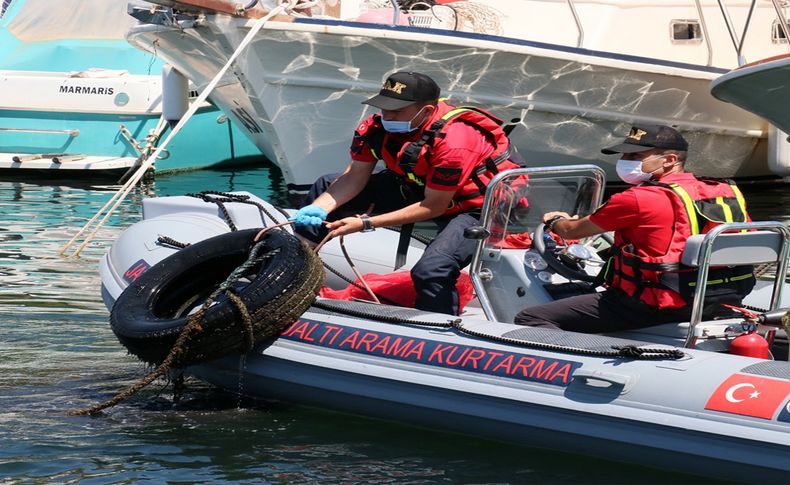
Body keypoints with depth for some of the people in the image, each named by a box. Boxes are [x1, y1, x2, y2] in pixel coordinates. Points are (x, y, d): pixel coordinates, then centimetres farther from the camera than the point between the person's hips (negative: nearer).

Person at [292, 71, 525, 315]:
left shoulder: (453, 143, -36)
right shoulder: (377, 126, -16)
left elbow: (433, 207, -28)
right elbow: (355, 176, -7)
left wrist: (366, 223, -30)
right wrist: (318, 208, -24)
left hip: (475, 205, -8)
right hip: (417, 187, 8)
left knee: (432, 270, -37)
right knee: (326, 187, 7)